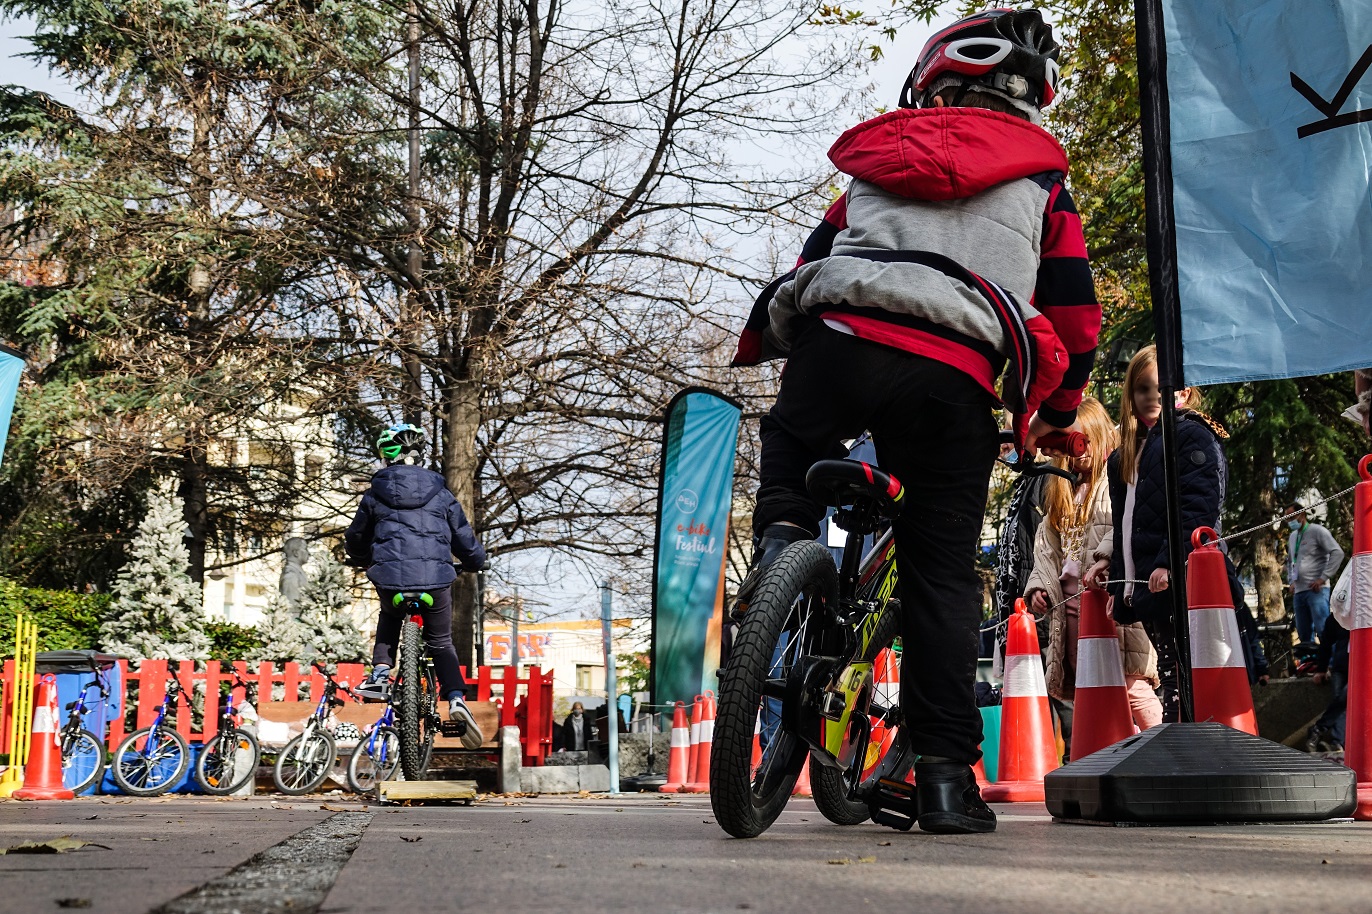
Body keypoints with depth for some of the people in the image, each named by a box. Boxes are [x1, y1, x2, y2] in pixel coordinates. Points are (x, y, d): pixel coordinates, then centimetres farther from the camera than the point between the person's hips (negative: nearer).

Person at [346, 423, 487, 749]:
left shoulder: (376, 493, 10)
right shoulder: (439, 493, 9)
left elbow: (355, 540, 22)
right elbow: (464, 538, 13)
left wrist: (366, 560, 44)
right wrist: (475, 562, 35)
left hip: (390, 578, 0)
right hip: (436, 578, 0)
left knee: (389, 617, 34)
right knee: (441, 643, 16)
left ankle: (380, 673, 13)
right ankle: (456, 698, -8)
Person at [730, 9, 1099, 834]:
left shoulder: (879, 158, 26)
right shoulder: (1040, 179, 20)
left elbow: (811, 263, 28)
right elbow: (1076, 317, 17)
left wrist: (760, 350, 42)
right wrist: (1055, 418, 31)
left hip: (838, 339, 1)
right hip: (953, 379, -1)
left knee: (792, 443, 34)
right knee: (943, 574, 8)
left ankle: (782, 537, 3)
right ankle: (946, 777, 4)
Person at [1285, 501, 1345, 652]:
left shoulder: (1317, 531, -2)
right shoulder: (1293, 536, 20)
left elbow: (1337, 553, -11)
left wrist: (1323, 578, -15)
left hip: (1316, 589, -7)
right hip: (1299, 591, 7)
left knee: (1323, 631, -16)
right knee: (1303, 634, 6)